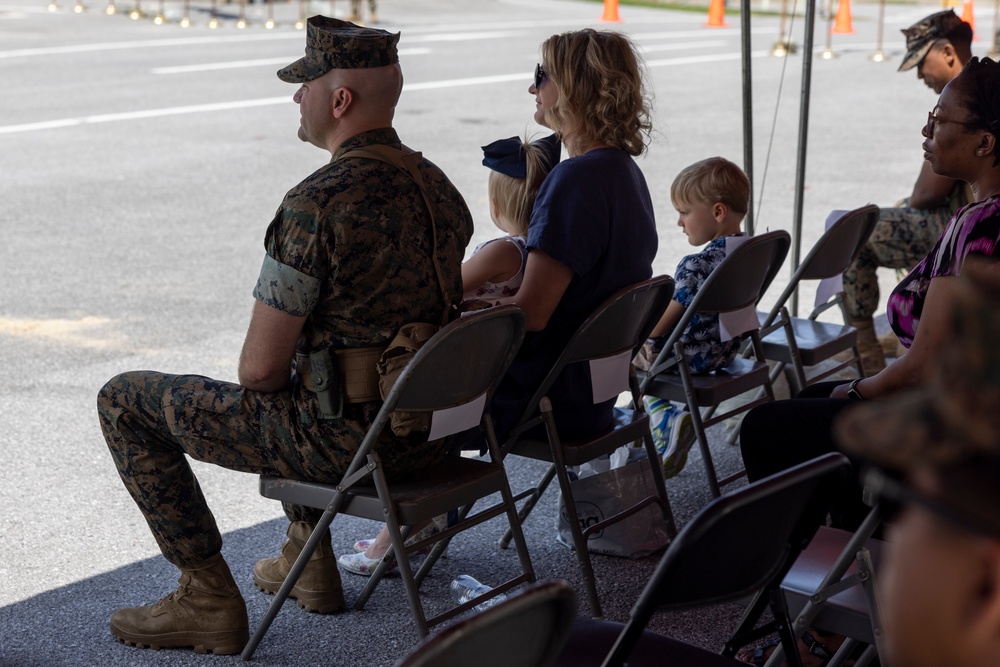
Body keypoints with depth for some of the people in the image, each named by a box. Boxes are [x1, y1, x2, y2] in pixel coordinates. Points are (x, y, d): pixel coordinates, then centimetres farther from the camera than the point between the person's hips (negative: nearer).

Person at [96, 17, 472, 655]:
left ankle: (210, 601, 9)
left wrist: (267, 382, 6)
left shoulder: (317, 205, -22)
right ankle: (310, 559, 38)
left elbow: (261, 367, -19)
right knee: (300, 389, 38)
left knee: (124, 401, 6)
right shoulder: (440, 187, 5)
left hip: (346, 436, -8)